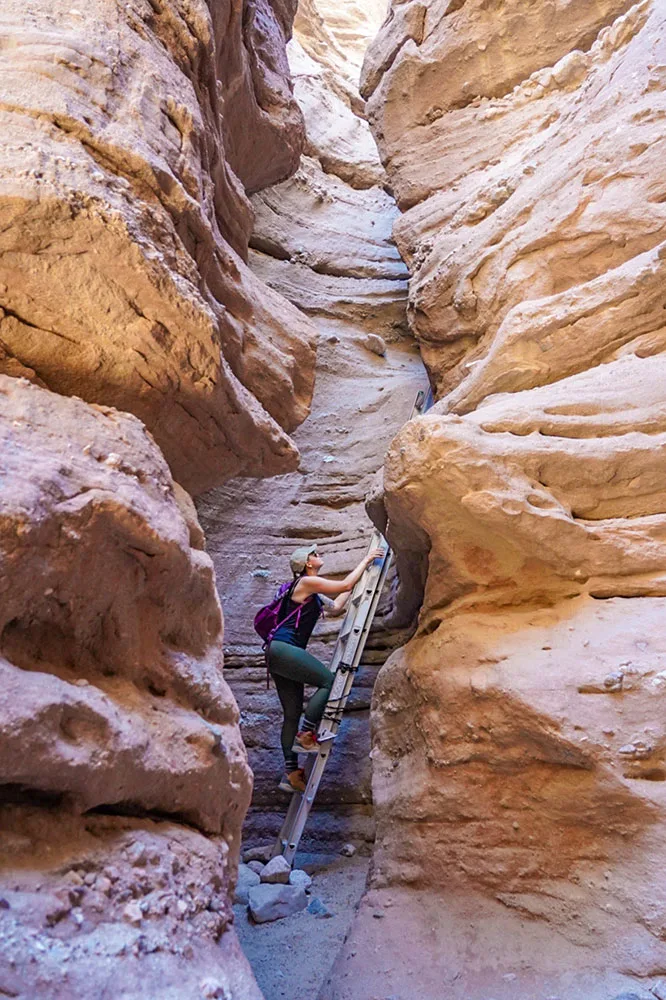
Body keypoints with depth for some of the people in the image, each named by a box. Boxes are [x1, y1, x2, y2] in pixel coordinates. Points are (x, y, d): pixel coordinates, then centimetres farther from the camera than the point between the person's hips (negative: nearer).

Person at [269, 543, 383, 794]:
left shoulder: (312, 592, 23)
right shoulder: (306, 582, -6)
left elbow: (336, 607, 28)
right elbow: (344, 585, -8)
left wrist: (358, 576, 30)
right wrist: (366, 560, 2)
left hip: (281, 653, 10)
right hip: (282, 648, -10)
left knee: (292, 713, 8)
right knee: (328, 680, -13)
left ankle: (290, 773, 9)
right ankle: (305, 735, -11)